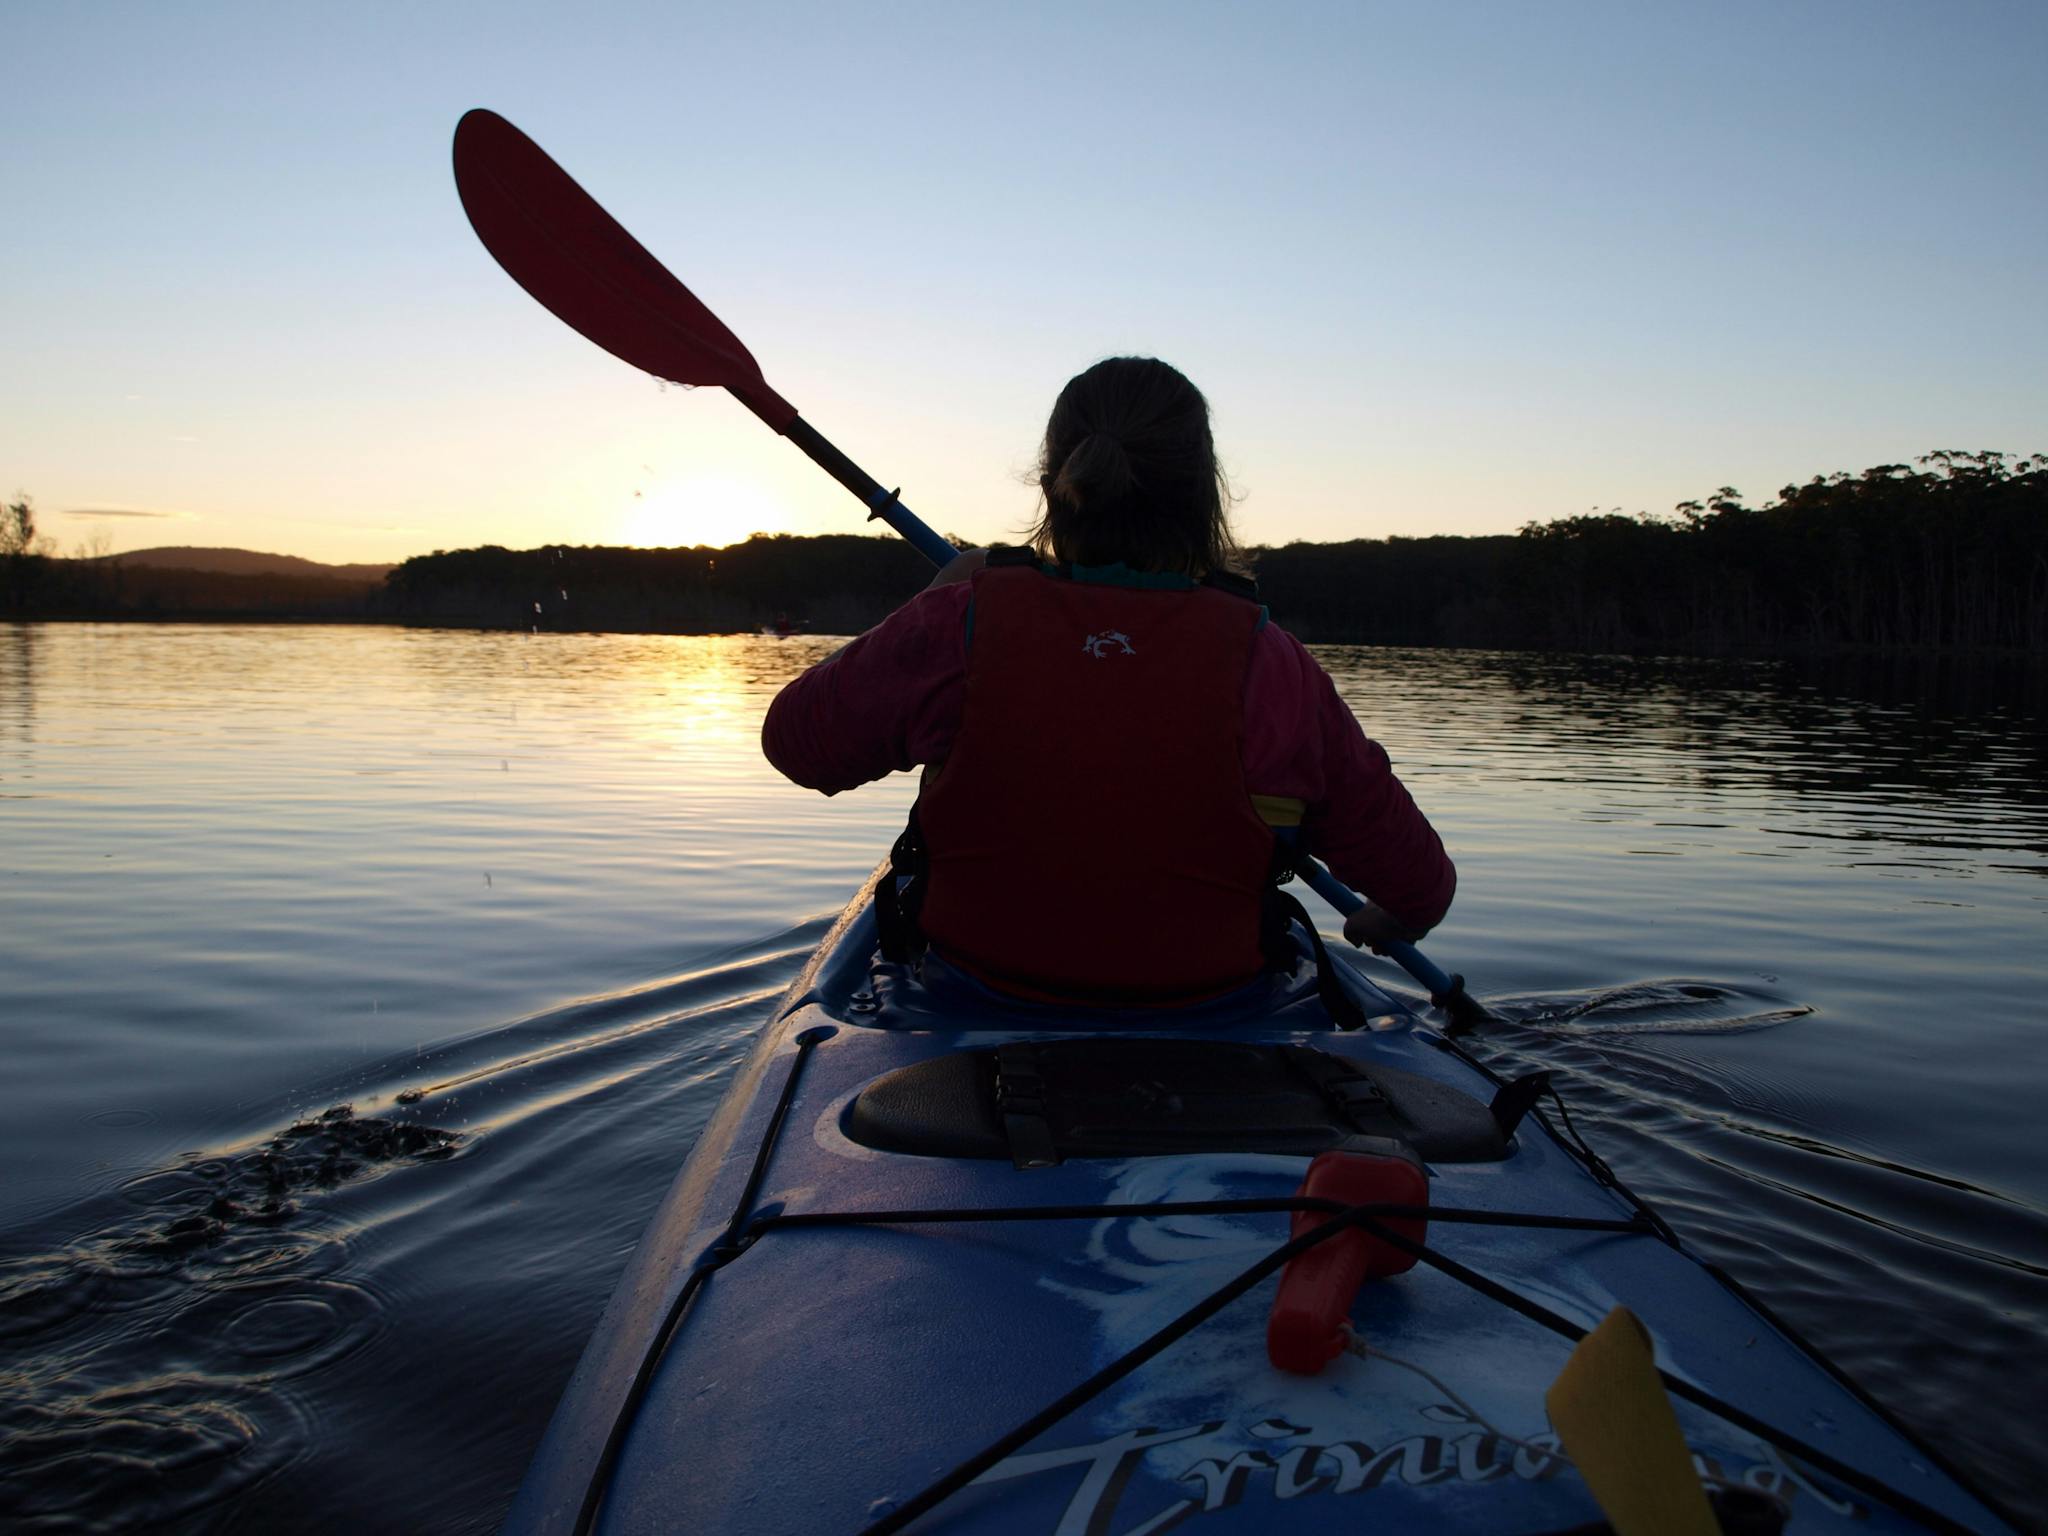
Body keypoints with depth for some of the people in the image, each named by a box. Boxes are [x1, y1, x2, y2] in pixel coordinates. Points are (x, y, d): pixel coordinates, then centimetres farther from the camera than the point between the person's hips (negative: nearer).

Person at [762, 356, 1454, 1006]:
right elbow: (1420, 887, -8)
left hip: (977, 984, 1)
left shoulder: (962, 625, -18)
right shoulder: (1269, 665, -17)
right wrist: (1386, 924, 18)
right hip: (1204, 1000, 0)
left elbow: (796, 741, -2)